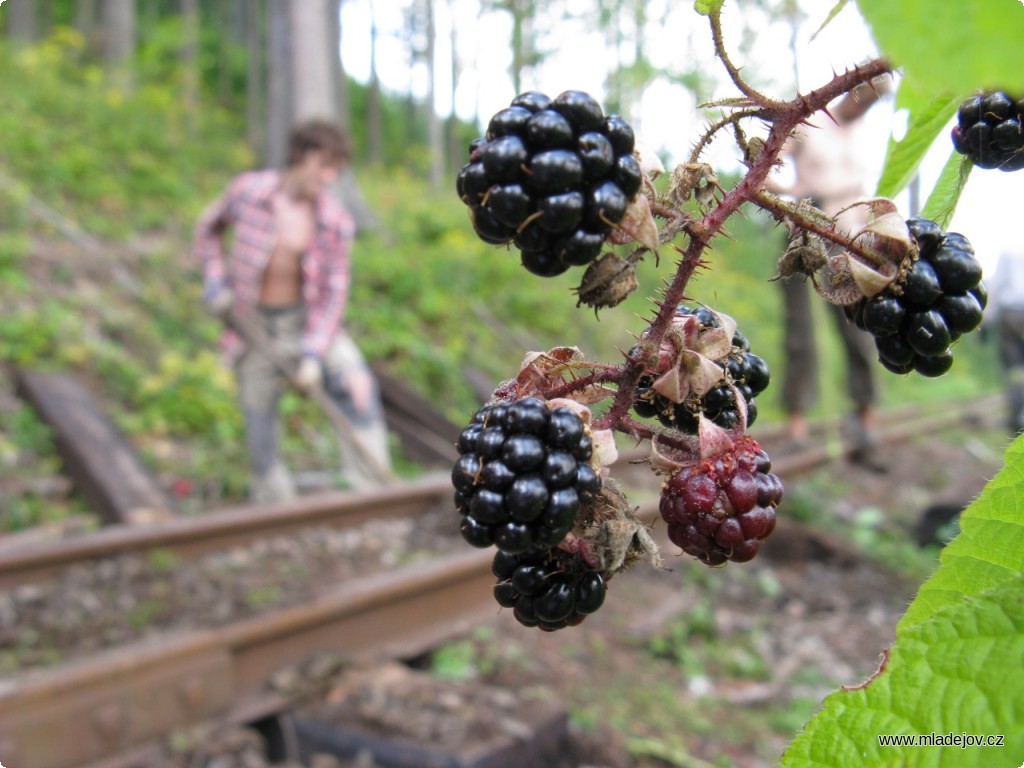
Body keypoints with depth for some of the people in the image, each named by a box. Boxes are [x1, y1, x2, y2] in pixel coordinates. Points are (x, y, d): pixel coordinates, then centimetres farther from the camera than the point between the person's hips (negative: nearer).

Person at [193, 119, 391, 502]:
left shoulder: (336, 223, -11)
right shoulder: (247, 190, -11)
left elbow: (332, 292, -10)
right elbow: (209, 228, 9)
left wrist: (313, 354, -19)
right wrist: (215, 280, -3)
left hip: (308, 316, 0)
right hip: (255, 323, 0)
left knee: (355, 381, -22)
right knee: (260, 424, 5)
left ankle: (370, 489, -15)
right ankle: (275, 504, 25)